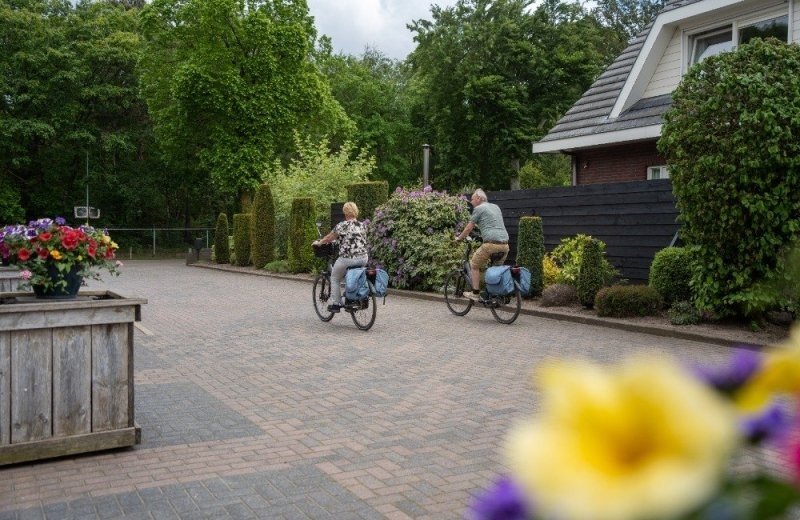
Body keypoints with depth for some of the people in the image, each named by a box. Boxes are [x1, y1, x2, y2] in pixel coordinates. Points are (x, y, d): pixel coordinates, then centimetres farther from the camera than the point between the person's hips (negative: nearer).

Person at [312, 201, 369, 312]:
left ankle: (336, 304, 16)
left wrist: (318, 242, 27)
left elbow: (328, 238, 7)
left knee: (335, 278, 17)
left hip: (347, 259, -5)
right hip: (363, 259, 5)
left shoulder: (341, 226, -5)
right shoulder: (363, 226, 10)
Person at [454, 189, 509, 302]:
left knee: (475, 265, 10)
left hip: (491, 244, -7)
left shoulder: (479, 208, 2)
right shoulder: (496, 207, 23)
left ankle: (475, 294, 8)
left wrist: (459, 238, 22)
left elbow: (469, 228, 7)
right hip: (505, 245, 7)